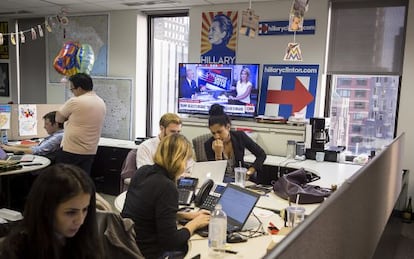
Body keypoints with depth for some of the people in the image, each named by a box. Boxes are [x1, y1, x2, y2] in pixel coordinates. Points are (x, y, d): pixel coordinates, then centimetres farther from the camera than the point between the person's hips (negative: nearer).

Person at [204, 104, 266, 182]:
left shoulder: (240, 136, -12)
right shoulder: (209, 144, -15)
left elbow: (261, 155, -5)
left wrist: (249, 172, -14)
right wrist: (218, 154, -31)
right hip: (221, 179, 1)